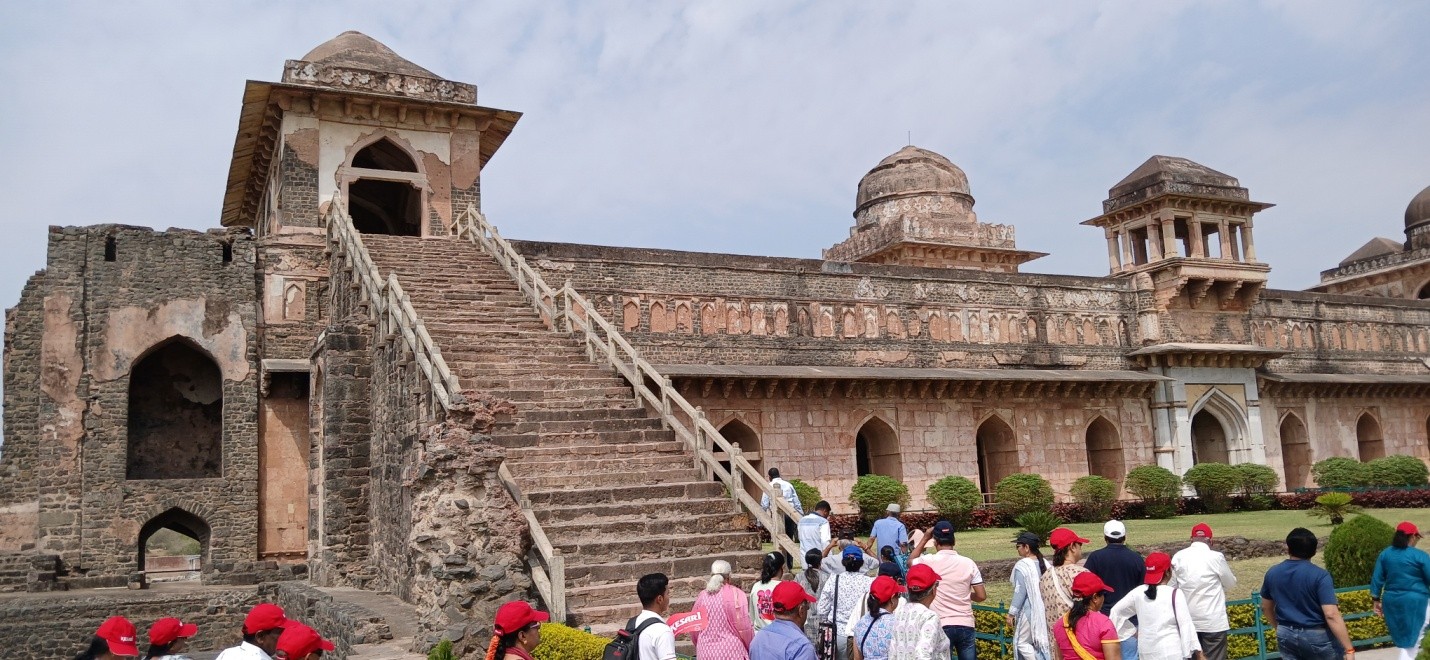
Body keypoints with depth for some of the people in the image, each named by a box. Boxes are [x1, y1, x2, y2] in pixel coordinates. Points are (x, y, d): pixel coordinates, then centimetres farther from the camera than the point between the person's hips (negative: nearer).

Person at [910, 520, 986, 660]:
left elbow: (911, 562, 17)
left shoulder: (929, 561, -6)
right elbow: (982, 596, 1)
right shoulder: (968, 563, -1)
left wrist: (925, 538, 17)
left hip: (942, 626, -2)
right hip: (965, 625, 2)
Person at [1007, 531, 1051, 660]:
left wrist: (1011, 613, -10)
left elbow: (1020, 592, -16)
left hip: (1029, 611, -7)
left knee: (1022, 642, 2)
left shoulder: (1022, 565, -14)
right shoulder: (1045, 564, 6)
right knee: (1042, 642, 14)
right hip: (1044, 610, 7)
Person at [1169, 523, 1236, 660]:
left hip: (1187, 620, 4)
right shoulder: (1215, 557, -12)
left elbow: (1171, 586, 6)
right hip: (1212, 620, -4)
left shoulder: (1178, 557, -1)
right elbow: (1231, 583, 3)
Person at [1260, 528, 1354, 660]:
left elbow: (1266, 608, 12)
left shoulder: (1272, 573, 0)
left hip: (1287, 636, 4)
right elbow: (1331, 615, -23)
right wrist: (1349, 649, -20)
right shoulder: (1319, 575, -16)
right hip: (1316, 637, -4)